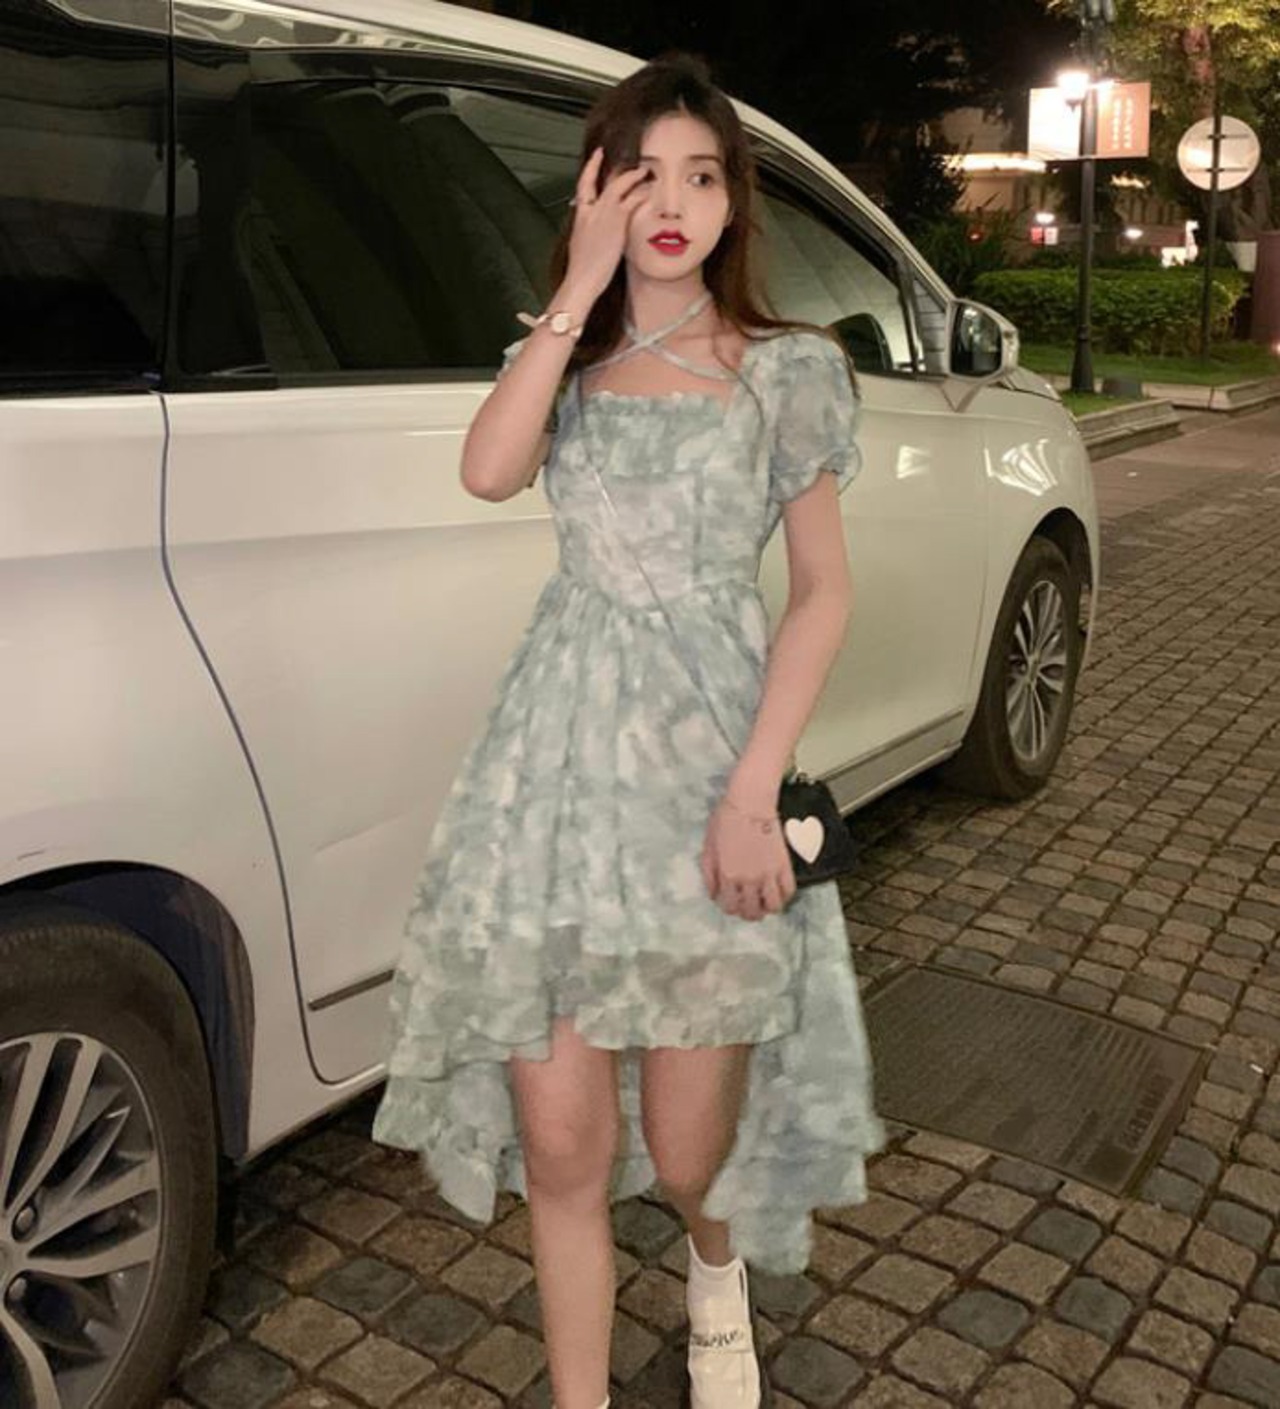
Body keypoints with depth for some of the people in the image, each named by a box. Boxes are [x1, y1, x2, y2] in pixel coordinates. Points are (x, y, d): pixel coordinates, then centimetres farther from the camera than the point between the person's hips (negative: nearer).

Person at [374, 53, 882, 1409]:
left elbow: (823, 592, -1)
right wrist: (582, 284, -9)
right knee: (559, 1144, 3)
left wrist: (752, 792, -11)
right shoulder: (565, 357, 10)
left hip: (709, 750, -2)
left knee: (685, 1150, 6)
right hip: (559, 760, 2)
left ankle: (717, 1264, 44)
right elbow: (488, 472, -12)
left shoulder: (785, 371, 4)